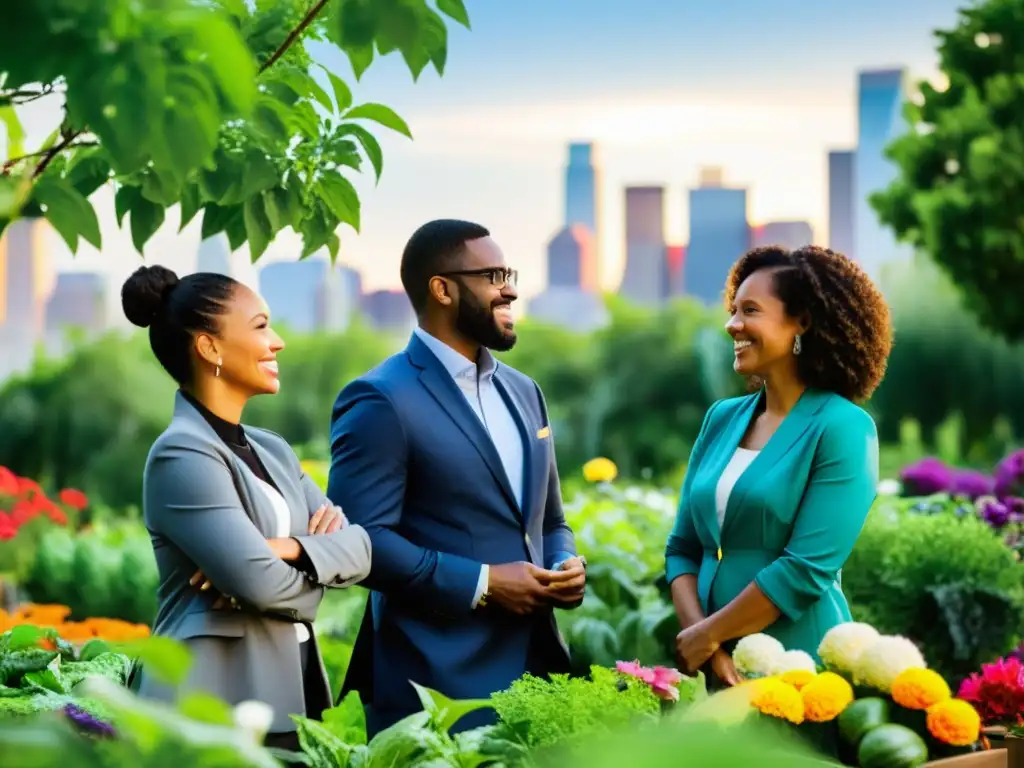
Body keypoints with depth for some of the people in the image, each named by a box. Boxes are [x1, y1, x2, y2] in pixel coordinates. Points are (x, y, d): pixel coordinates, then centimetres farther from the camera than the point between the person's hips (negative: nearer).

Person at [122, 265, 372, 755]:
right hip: (217, 699, -8)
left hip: (288, 690, 8)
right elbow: (261, 582, -20)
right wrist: (320, 554, 0)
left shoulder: (272, 451, 14)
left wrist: (291, 548, -14)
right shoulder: (182, 455, -12)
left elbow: (359, 548, 6)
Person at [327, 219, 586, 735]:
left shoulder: (523, 392, 16)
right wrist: (481, 583, -17)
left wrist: (567, 566, 1)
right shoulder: (381, 401, -9)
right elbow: (358, 538, -16)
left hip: (534, 666, 7)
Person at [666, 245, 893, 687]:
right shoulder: (722, 419, 8)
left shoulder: (842, 428, -10)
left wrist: (706, 635, -12)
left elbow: (806, 570, -17)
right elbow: (683, 549, 7)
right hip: (717, 667, 5)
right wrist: (709, 648, -8)